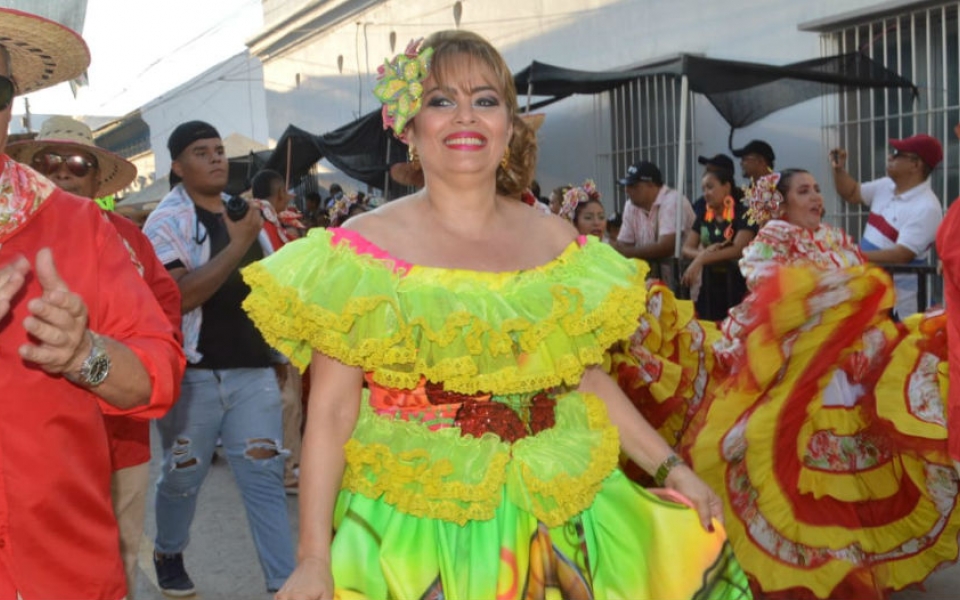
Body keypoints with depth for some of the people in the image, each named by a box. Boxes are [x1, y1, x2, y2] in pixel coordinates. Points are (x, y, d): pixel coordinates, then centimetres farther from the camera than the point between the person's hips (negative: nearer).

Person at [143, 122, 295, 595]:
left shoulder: (242, 210, 12)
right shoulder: (167, 221, -7)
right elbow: (180, 296, -22)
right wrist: (238, 244, -22)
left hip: (253, 369, 4)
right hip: (193, 374, -4)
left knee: (264, 477, 1)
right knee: (183, 476, 12)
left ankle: (285, 582, 3)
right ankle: (168, 555, 37)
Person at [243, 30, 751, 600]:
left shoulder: (559, 243, 2)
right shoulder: (363, 250, -8)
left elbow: (589, 381, 11)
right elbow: (331, 414, -10)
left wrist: (671, 468, 5)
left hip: (558, 513, 4)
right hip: (415, 521, -3)